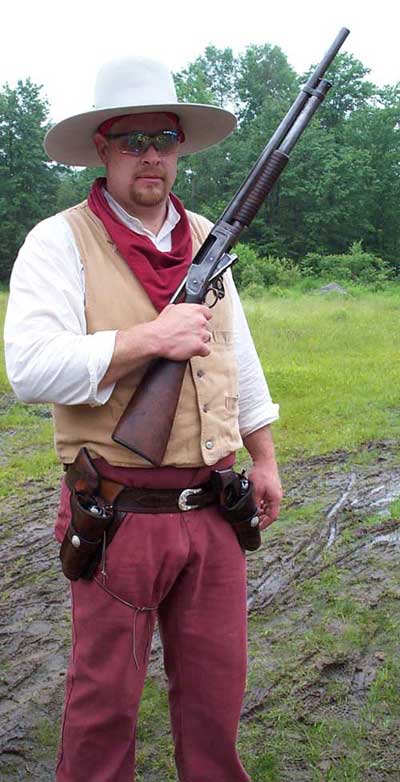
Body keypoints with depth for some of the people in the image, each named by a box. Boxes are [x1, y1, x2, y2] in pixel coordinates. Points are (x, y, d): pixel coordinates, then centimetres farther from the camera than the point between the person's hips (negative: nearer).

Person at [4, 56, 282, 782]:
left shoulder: (206, 237, 11)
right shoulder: (59, 242, -8)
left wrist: (263, 458, 16)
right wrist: (151, 339, -22)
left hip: (213, 508, 5)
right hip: (119, 512, -5)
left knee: (216, 679, 17)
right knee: (105, 692, 11)